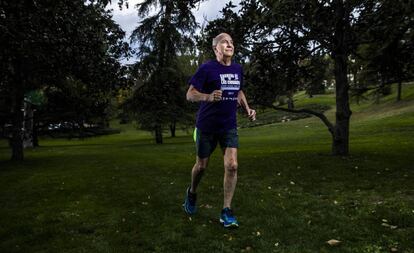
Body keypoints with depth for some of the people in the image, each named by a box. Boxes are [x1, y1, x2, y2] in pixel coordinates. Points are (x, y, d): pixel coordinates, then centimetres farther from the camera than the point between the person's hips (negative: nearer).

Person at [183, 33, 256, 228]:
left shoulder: (238, 69, 6)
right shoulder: (206, 69, -11)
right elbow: (190, 95, -12)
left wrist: (247, 109, 6)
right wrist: (208, 97, -32)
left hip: (229, 126, 4)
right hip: (207, 126, -4)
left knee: (232, 166, -9)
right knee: (201, 165, 11)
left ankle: (226, 212, 3)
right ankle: (192, 193, 42)